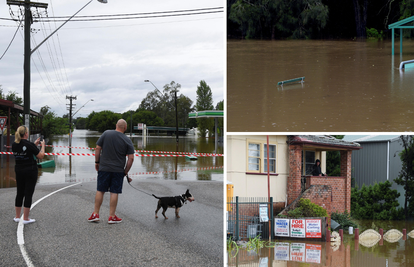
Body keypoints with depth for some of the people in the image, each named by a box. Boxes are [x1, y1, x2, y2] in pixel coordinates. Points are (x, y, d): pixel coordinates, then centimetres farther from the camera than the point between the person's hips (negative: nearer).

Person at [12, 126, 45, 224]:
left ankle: (17, 217, 21)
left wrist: (34, 145, 17)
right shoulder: (29, 145, -18)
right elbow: (41, 156, -11)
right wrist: (43, 145, 3)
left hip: (19, 171, 6)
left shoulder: (14, 145, 1)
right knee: (28, 194, 0)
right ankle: (26, 219, 4)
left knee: (20, 193, 15)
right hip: (30, 171, -6)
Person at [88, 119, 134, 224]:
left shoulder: (106, 134, -2)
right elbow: (131, 158, -6)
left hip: (104, 168, 1)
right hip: (118, 170, -1)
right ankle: (112, 217, 7)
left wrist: (97, 162, 10)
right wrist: (126, 172, 4)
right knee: (114, 192, 4)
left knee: (100, 191, 10)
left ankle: (95, 214, 13)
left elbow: (97, 148, -1)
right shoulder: (127, 140, -4)